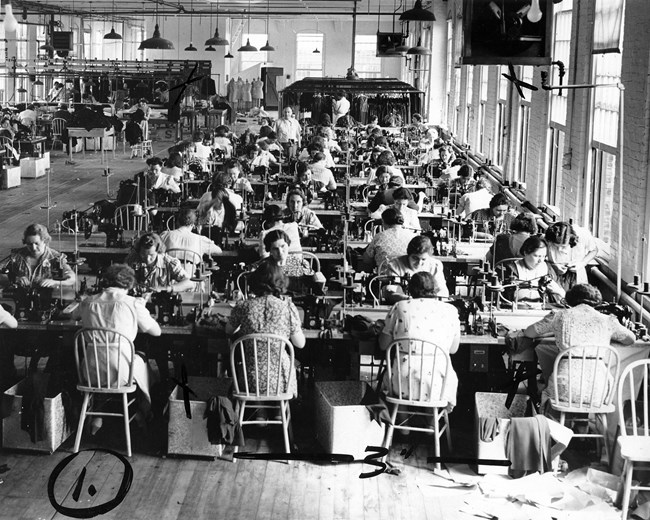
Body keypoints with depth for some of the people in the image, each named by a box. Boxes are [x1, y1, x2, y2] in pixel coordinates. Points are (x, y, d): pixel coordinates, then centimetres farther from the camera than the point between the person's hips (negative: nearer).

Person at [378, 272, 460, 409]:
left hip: (401, 386, 0)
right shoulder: (450, 311, 3)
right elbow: (453, 349, 12)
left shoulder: (399, 307, 2)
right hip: (436, 387, 0)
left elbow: (383, 345, 8)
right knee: (451, 378, 33)